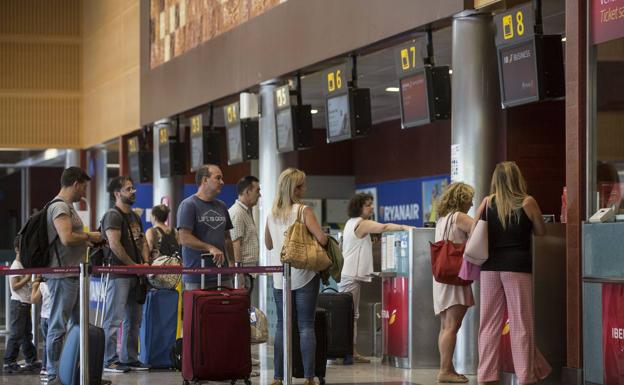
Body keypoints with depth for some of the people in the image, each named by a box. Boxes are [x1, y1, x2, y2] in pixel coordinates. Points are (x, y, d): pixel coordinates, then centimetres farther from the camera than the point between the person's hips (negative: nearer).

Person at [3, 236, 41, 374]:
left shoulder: (24, 265, 15)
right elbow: (15, 286, -19)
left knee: (27, 333, 13)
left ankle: (32, 361, 19)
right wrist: (28, 278, -23)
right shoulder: (16, 266, -13)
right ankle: (9, 363, -4)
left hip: (25, 303, 10)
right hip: (19, 303, -10)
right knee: (16, 334, -8)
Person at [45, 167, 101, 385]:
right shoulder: (59, 207, -13)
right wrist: (89, 236, -10)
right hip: (62, 275, -11)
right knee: (58, 326, -6)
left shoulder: (68, 207, 19)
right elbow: (66, 238, -24)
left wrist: (88, 242, 16)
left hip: (72, 275, 11)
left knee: (78, 325, 14)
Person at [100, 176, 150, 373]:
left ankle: (130, 358, 18)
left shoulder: (134, 216, 19)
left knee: (133, 320, 11)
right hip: (118, 273, -9)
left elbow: (142, 241, 21)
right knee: (114, 319, -8)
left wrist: (146, 262, 3)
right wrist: (133, 265, -13)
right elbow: (114, 244, -18)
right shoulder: (112, 215, -9)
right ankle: (110, 360, -7)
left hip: (135, 275, 9)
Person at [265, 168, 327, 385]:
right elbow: (322, 239, -17)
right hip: (303, 276, -4)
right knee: (306, 326, 0)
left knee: (282, 325, 9)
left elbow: (268, 245, 18)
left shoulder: (272, 214, 7)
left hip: (279, 277, 4)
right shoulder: (304, 211, -10)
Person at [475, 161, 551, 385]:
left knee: (489, 324, 6)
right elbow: (541, 231, 8)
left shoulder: (487, 203, 3)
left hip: (490, 267, 2)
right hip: (518, 267, -2)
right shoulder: (527, 203, -3)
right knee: (520, 324, 1)